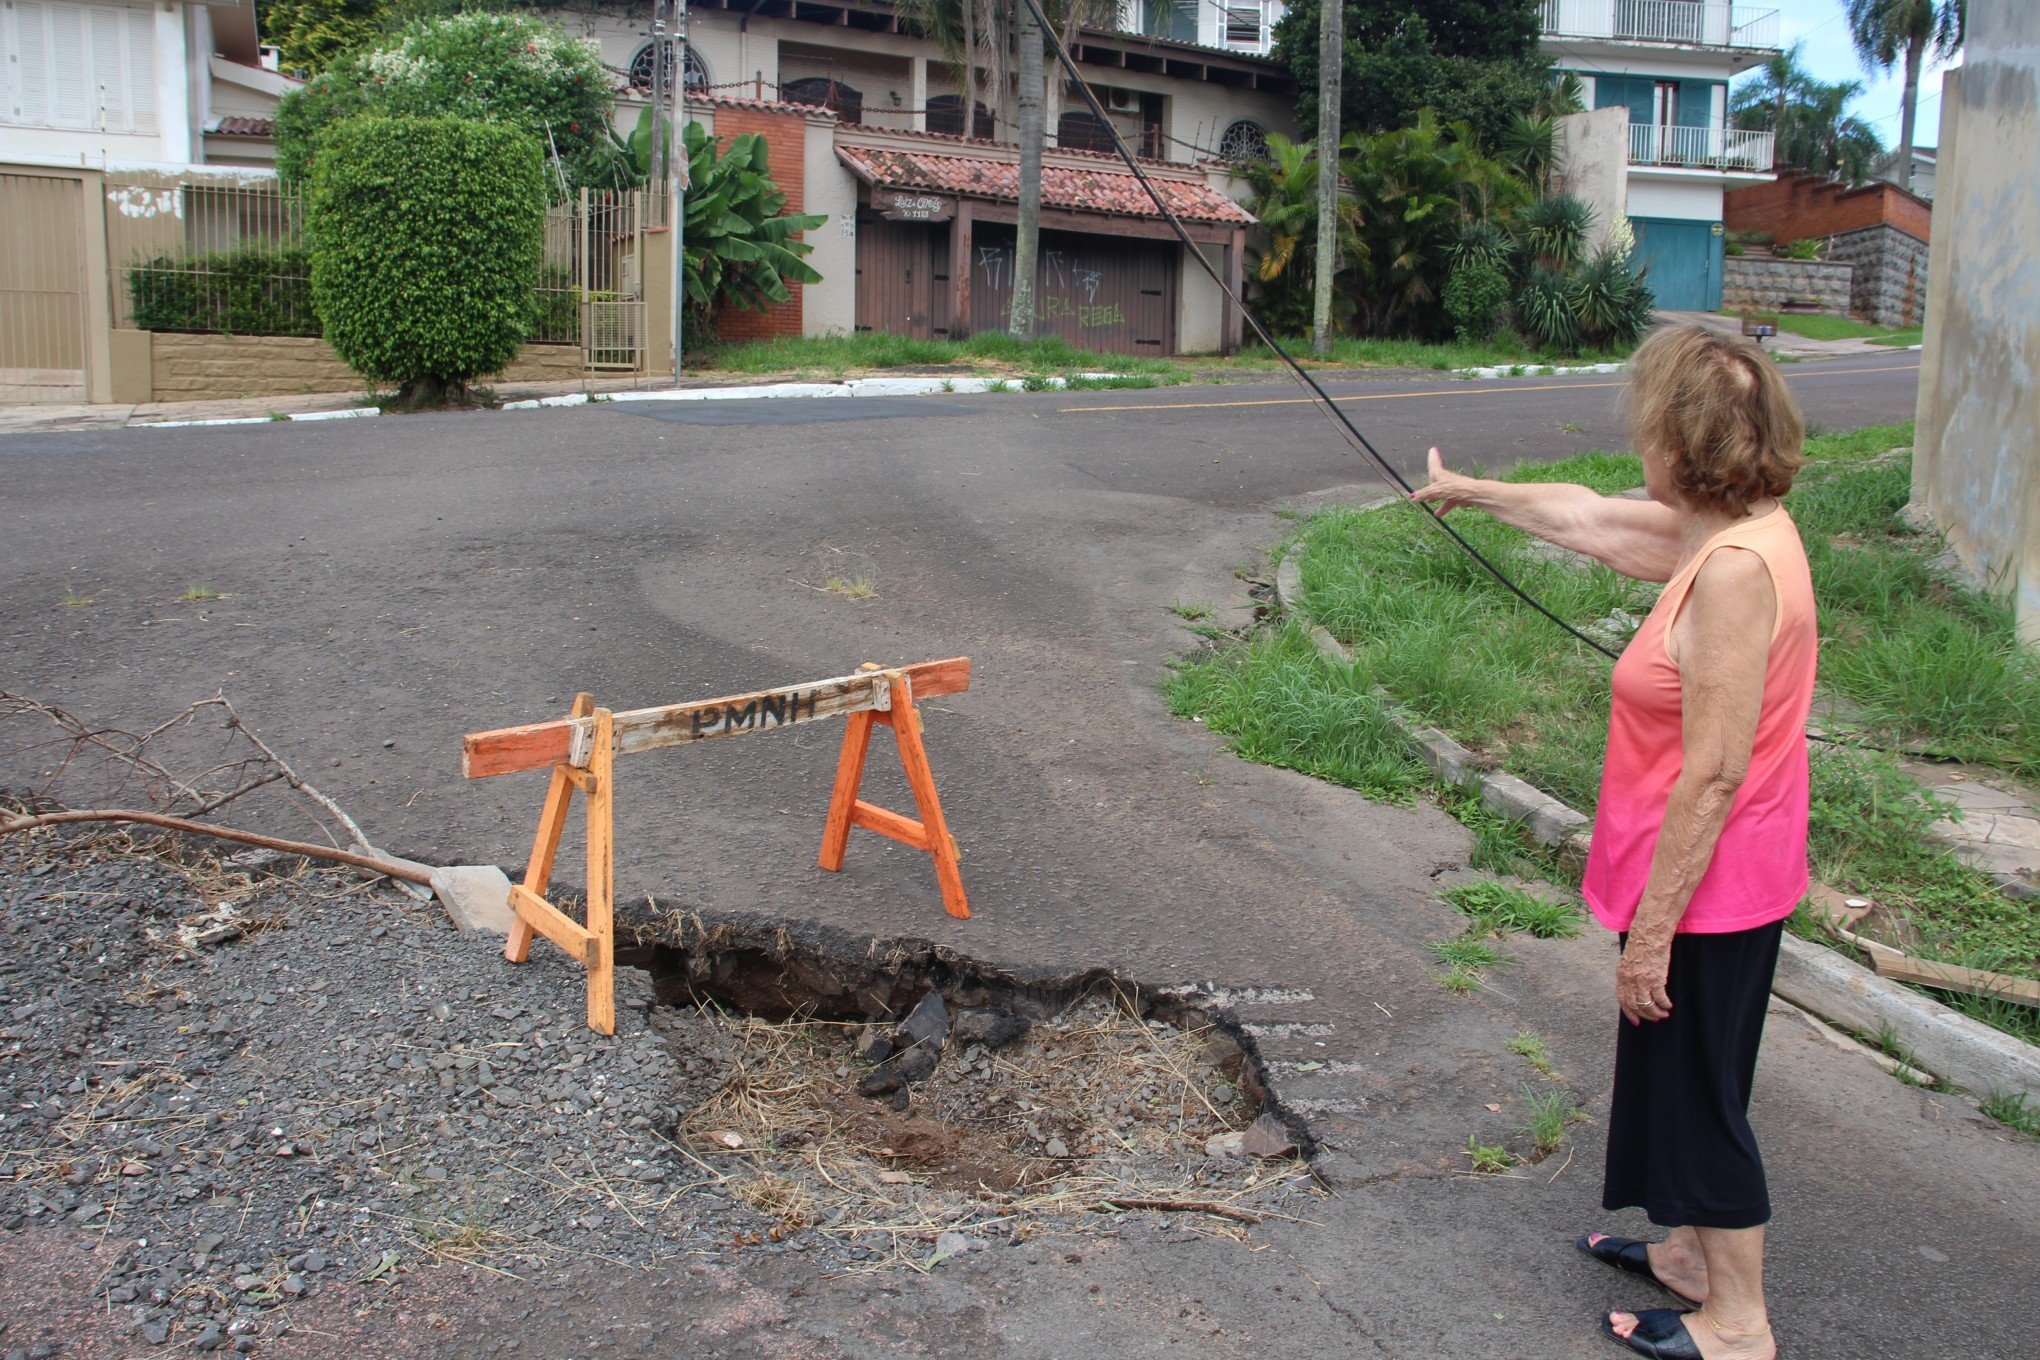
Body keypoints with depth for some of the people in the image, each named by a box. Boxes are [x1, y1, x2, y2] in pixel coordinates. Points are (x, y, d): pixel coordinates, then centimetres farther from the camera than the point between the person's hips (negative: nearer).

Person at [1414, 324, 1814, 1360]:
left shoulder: (1734, 569, -27)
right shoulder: (1722, 532, 2)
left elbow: (1714, 776, -27)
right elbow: (1589, 518, 20)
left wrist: (1653, 926, -22)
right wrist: (1472, 492, 32)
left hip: (1707, 887, -9)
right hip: (1721, 883, 9)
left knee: (1699, 1089, 6)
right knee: (1680, 1078, 23)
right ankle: (1693, 1253, 41)